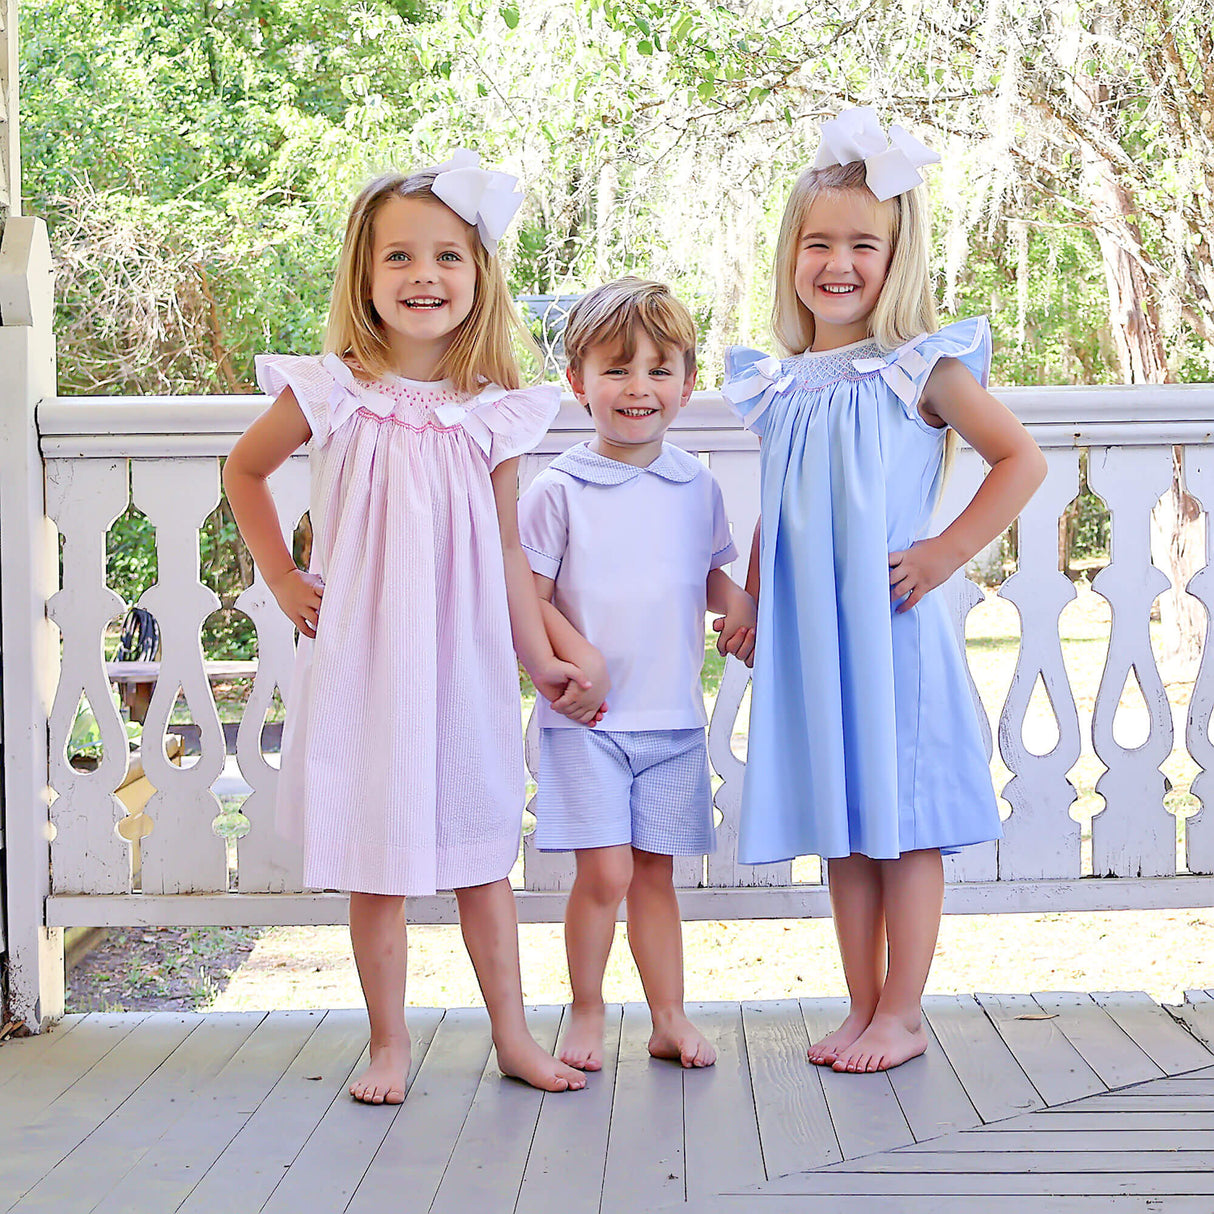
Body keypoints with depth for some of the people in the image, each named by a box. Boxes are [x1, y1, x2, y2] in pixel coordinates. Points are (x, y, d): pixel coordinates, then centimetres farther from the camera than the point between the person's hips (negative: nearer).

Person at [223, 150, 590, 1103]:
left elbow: (507, 551, 6)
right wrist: (282, 578, 6)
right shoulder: (332, 395, -7)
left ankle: (513, 1033, 22)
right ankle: (389, 1043, 19)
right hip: (364, 658, -1)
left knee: (484, 851, 10)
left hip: (467, 659, 2)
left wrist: (542, 661, 8)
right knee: (376, 861, 5)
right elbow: (243, 471, 11)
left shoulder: (495, 413, -2)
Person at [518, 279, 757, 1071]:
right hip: (588, 718, -4)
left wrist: (739, 604, 1)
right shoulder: (559, 492, -6)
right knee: (605, 873, -6)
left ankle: (671, 1019, 21)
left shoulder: (698, 489, 7)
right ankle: (587, 1014, 14)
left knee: (656, 872, 11)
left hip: (675, 716, 4)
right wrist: (576, 657, -20)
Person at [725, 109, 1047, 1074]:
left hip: (891, 624, -5)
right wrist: (747, 599, 13)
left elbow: (1023, 461, -6)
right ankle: (863, 1005, 21)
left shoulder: (921, 368, -4)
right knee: (842, 823, 11)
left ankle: (902, 1013, 11)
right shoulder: (780, 385, 10)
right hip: (809, 632, 5)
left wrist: (947, 552, -11)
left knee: (905, 814, 1)